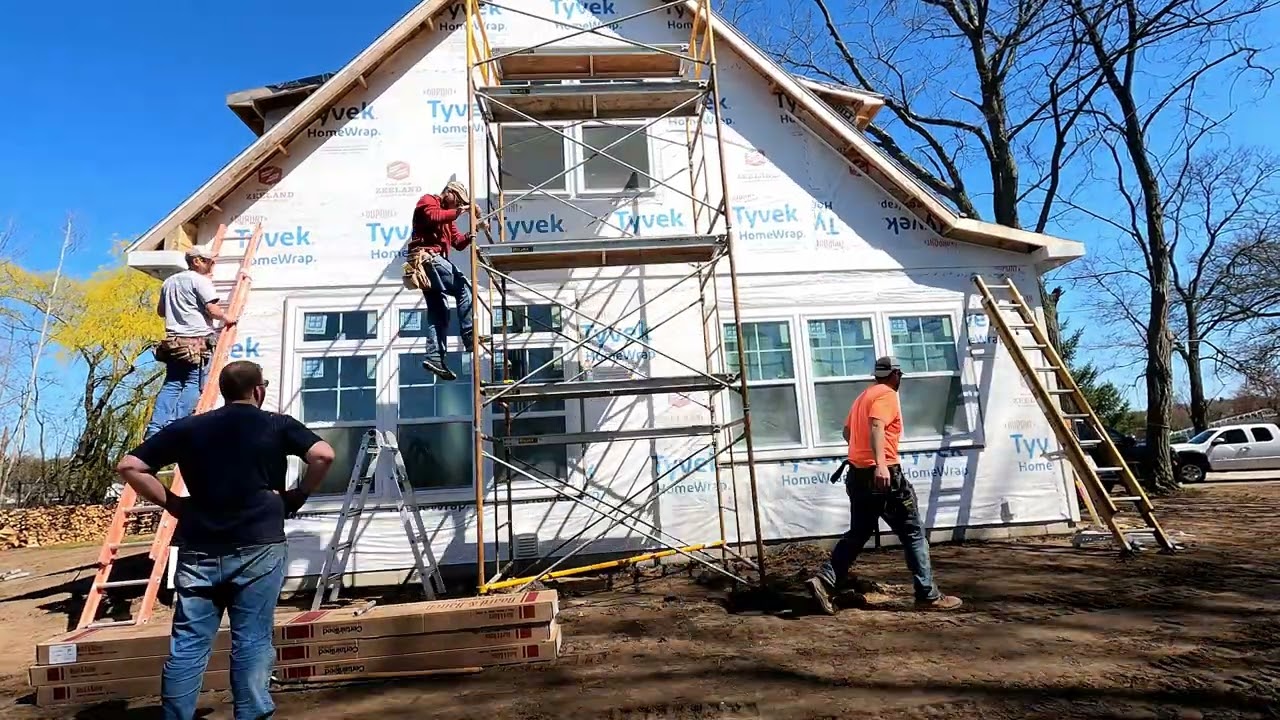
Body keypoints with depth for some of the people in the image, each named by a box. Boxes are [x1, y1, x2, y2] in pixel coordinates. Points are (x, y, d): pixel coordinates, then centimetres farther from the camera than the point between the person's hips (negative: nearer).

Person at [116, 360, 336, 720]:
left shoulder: (187, 428, 10)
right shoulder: (278, 425, 2)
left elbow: (128, 467, 7)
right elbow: (323, 454, -13)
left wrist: (171, 502, 11)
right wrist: (298, 495, 0)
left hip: (199, 552, 3)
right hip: (258, 549, -3)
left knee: (187, 645, 10)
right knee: (252, 642, 2)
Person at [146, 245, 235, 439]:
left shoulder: (169, 281, 20)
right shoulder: (201, 280, -5)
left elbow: (160, 311, 27)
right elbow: (213, 309, -14)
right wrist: (226, 318, 4)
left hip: (173, 342, 8)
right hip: (197, 342, -8)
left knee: (171, 385, 7)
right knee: (194, 385, -6)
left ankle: (155, 428, -1)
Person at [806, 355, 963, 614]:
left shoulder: (864, 396, 19)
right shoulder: (887, 394, -8)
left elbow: (848, 432, 27)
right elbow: (876, 427, -26)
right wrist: (880, 463, -38)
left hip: (858, 473, 9)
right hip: (883, 474, -9)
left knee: (857, 534, 12)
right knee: (913, 533, 3)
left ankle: (824, 580, 1)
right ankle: (928, 595, 8)